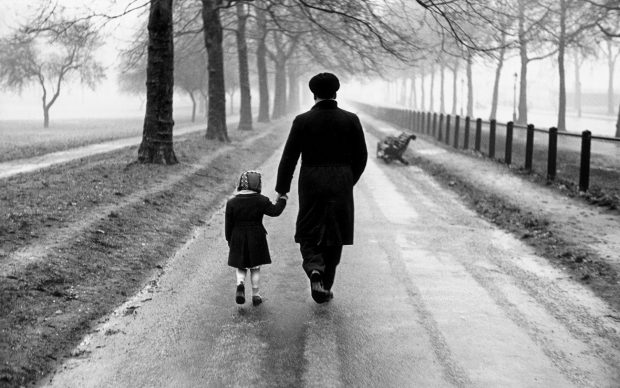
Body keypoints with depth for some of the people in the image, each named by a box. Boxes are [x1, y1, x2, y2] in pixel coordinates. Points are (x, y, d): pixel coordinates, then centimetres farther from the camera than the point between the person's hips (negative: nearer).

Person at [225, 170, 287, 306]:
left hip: (238, 240, 1)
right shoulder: (261, 201, -8)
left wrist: (229, 240, 11)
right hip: (256, 239, -1)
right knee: (255, 267, 11)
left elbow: (228, 224, 0)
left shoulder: (232, 203, -4)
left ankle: (240, 284, -14)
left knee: (241, 267, 13)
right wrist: (282, 200, 14)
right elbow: (275, 211, -4)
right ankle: (255, 294, 12)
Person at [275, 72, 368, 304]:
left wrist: (282, 191, 4)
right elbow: (361, 156, 5)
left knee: (308, 235, 11)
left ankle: (314, 268, -16)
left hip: (310, 185, -1)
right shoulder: (350, 120, 0)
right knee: (333, 237, 12)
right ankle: (325, 287, 17)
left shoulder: (303, 121, -4)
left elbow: (289, 158, -4)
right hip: (340, 186, 1)